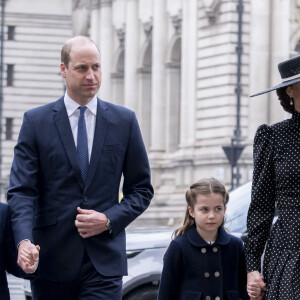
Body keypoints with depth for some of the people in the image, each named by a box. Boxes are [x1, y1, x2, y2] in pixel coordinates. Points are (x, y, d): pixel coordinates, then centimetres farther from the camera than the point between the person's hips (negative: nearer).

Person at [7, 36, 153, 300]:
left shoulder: (124, 121, 8)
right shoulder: (35, 121, 3)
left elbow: (142, 189, 11)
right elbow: (21, 190, -4)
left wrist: (109, 220, -7)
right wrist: (24, 241, -22)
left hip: (104, 261, 0)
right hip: (51, 260, 0)